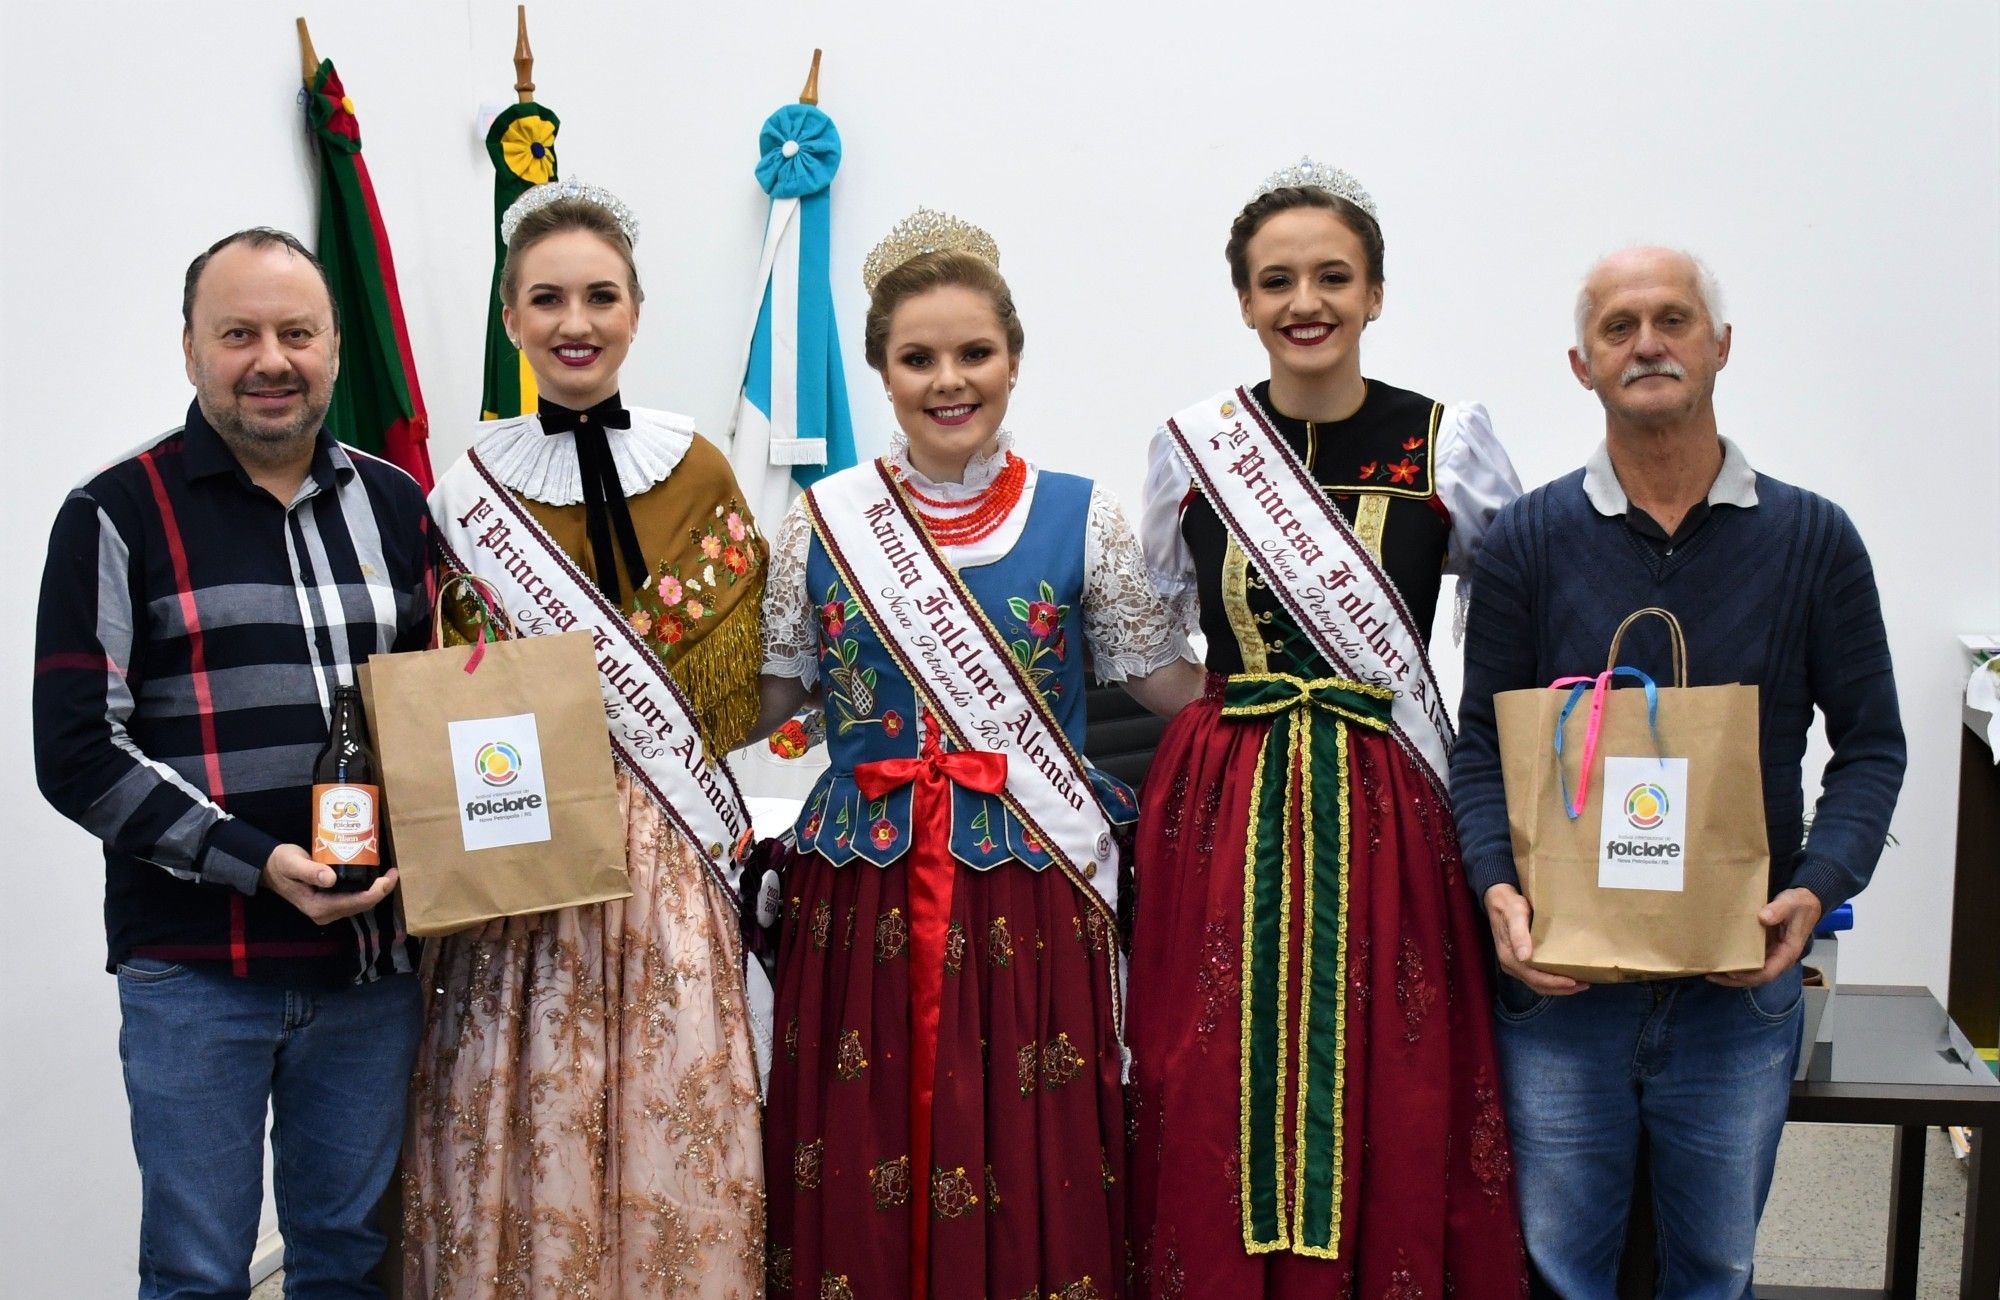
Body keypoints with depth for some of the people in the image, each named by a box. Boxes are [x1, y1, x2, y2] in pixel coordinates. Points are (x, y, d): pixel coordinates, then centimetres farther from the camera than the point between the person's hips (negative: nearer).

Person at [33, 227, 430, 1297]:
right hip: (194, 969, -3)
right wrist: (256, 864, -18)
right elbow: (78, 753, -8)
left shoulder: (396, 507, 10)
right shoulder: (119, 515, -2)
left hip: (371, 958, 4)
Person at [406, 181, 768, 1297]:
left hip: (665, 866, 0)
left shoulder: (700, 473, 3)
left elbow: (734, 695, 4)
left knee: (669, 1121, 1)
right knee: (525, 1134, 3)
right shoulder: (464, 491, 5)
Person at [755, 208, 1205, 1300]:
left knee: (1032, 1161, 3)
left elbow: (1169, 681, 5)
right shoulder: (821, 522, 5)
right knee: (864, 1178, 6)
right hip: (864, 895, 1)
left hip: (1031, 894, -1)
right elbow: (762, 704, 11)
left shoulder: (1080, 519, 2)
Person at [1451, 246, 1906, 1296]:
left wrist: (1818, 887, -12)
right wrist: (1496, 888, -15)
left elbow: (1870, 743, 4)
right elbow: (1483, 743, 1)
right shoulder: (1528, 540, 0)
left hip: (1743, 978, 1)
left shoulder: (1812, 539, 1)